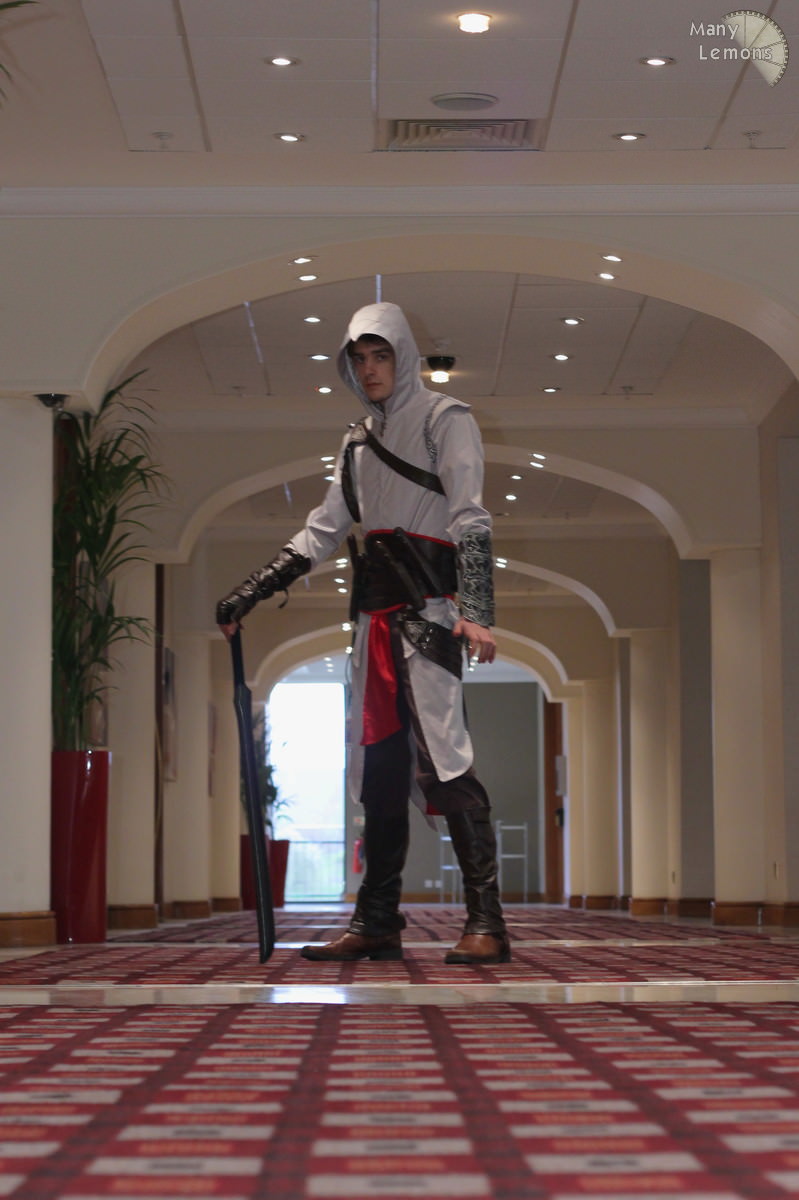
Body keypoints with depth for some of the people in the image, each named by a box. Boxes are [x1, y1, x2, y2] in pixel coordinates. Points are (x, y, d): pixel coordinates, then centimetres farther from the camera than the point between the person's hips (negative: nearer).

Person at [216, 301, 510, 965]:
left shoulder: (444, 419, 2)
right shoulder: (359, 441, 22)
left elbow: (471, 520, -8)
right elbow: (321, 532, 22)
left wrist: (476, 611, -19)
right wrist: (252, 593, 15)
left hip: (428, 605, -7)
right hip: (375, 612, 7)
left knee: (442, 751, -16)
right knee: (379, 764, 4)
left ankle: (486, 922, -17)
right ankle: (377, 922, 7)